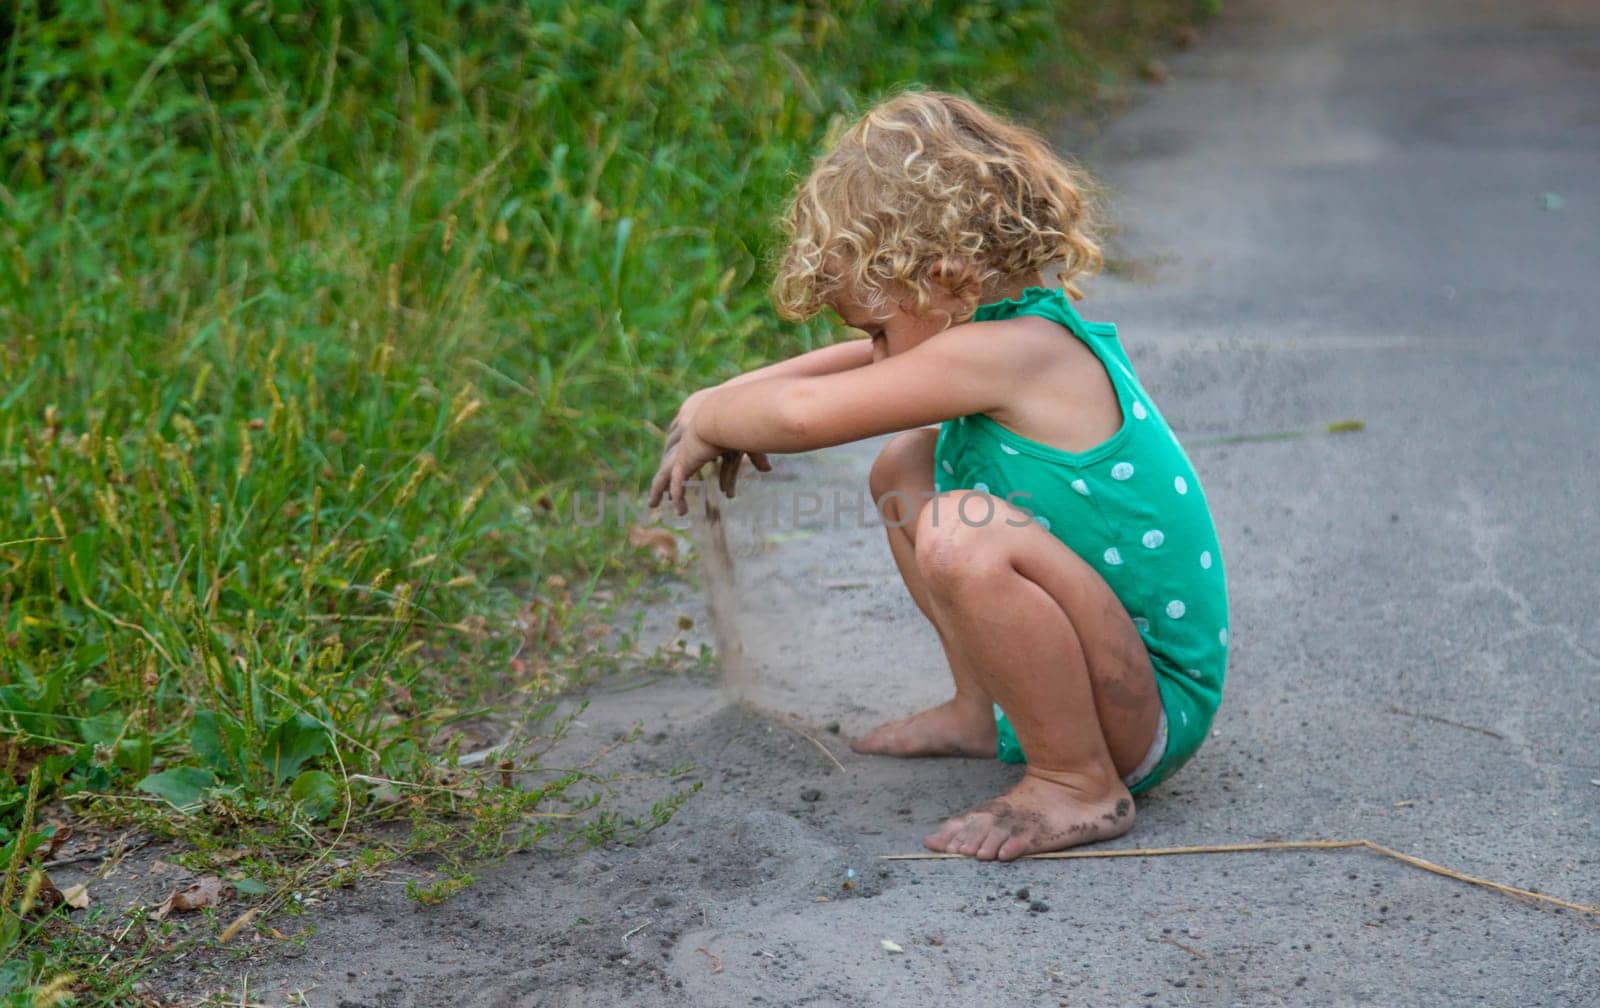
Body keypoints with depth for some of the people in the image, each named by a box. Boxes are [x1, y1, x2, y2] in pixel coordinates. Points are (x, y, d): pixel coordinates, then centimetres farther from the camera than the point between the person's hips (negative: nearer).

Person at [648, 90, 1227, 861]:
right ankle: (985, 713, 22)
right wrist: (719, 405, 9)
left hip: (1156, 706, -10)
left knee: (959, 535, -34)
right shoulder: (1022, 331, 5)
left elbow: (801, 415, -24)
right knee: (906, 466, 14)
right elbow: (858, 366, 19)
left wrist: (705, 423, -4)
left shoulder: (1011, 352, -24)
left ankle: (1079, 785, -16)